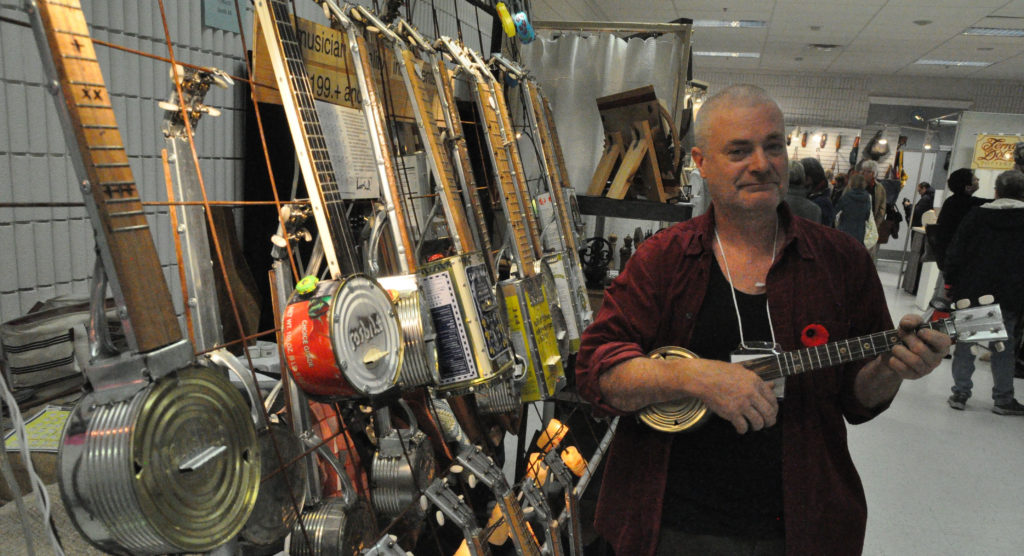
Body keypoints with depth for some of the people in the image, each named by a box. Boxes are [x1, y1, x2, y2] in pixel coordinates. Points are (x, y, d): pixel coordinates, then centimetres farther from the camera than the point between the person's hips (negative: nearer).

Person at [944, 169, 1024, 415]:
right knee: (1004, 346, 9)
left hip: (971, 293, 0)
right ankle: (1003, 398, 14)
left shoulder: (976, 215, -2)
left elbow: (955, 253, -2)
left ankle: (960, 392, 10)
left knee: (965, 342, 7)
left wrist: (951, 283, 5)